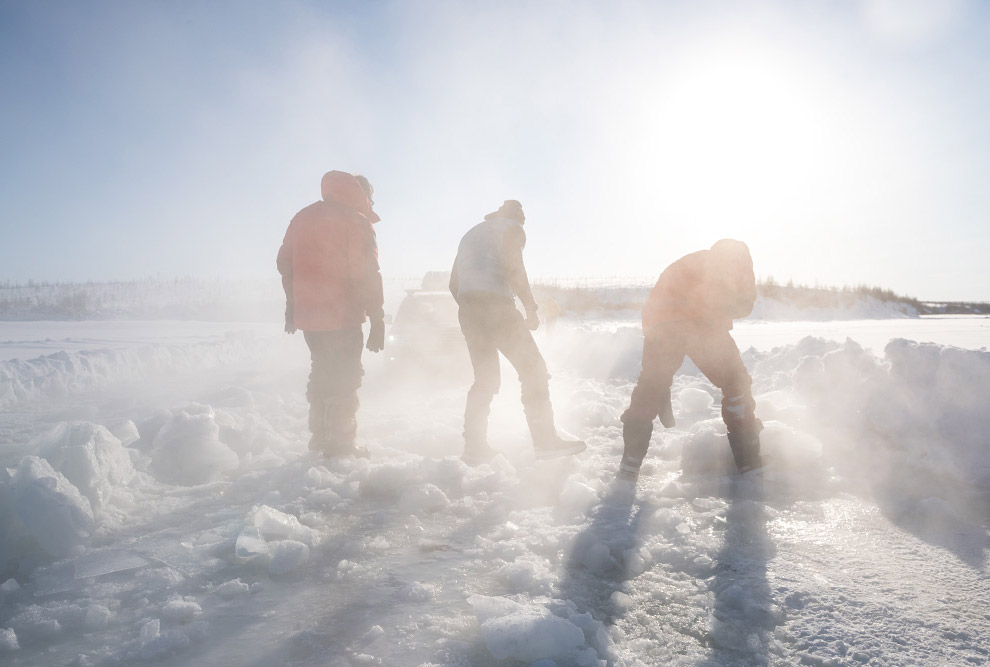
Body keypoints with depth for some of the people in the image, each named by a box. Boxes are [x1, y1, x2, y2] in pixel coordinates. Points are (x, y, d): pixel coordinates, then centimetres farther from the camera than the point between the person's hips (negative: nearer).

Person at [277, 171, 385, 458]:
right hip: (342, 316, -7)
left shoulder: (302, 217, 14)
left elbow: (284, 262, 18)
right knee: (344, 379, 2)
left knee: (323, 373, 20)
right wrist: (377, 320, -14)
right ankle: (340, 445, 6)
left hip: (306, 314, 7)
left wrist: (292, 306, 24)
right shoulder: (356, 222, -10)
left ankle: (319, 437, 28)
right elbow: (367, 275, -16)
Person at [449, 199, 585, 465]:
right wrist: (531, 308, -8)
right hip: (496, 304, -7)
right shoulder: (512, 228, 8)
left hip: (467, 310, 7)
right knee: (533, 368, 0)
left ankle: (474, 447, 12)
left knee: (485, 379, 15)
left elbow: (453, 284, 24)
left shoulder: (470, 234, 29)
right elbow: (512, 267, -12)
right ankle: (545, 439, -4)